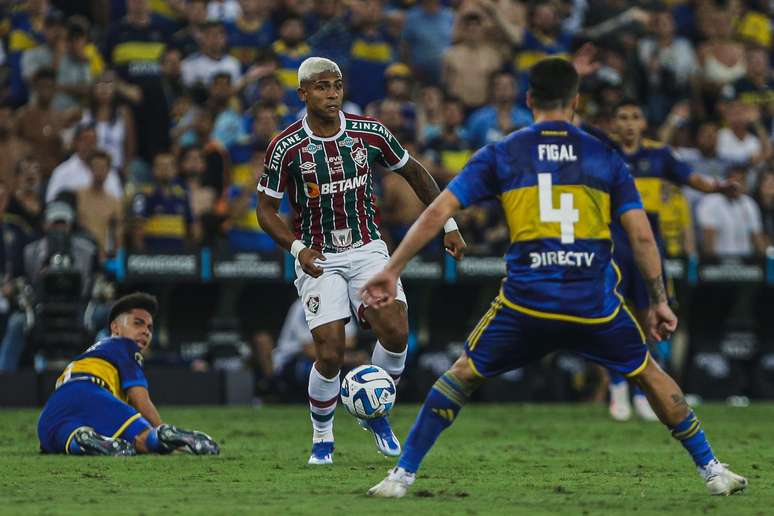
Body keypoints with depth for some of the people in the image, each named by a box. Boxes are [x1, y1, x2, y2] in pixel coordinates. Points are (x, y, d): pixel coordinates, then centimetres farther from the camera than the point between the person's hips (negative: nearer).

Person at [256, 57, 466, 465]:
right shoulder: (286, 147, -10)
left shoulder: (370, 133, -4)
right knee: (330, 353, -14)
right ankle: (322, 437, 12)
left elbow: (413, 172, 12)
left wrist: (448, 224, 10)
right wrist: (297, 248, -18)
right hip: (318, 259, -2)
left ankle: (375, 413, 5)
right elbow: (266, 208, -2)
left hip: (368, 250, 2)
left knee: (395, 331, -21)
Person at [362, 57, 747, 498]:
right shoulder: (605, 157, 7)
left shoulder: (500, 156, 5)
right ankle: (713, 471, 24)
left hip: (525, 303, -1)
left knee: (461, 376, 18)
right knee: (650, 375, 23)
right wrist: (659, 302, 13)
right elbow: (642, 235, 3)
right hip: (595, 305, 1)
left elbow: (437, 214, 0)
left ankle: (403, 475, 13)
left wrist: (392, 271, 7)